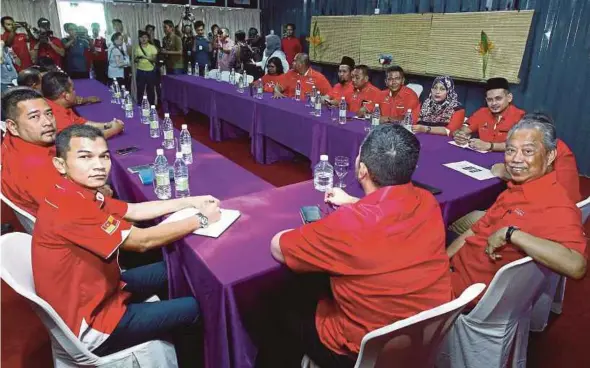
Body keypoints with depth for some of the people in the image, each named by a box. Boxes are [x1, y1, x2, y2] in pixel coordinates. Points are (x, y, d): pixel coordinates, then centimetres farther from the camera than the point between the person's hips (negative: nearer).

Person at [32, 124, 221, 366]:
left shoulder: (78, 194, -2)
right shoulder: (70, 206, -31)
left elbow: (134, 211, 7)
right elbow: (143, 241, -27)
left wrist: (189, 202, 2)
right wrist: (201, 219, -16)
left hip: (98, 292, 9)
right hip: (92, 324, -9)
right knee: (195, 308, -3)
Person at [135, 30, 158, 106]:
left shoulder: (152, 47, -1)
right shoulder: (137, 47, 6)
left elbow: (154, 59, -8)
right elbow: (135, 59, 13)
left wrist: (146, 57, -25)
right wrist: (136, 59, -11)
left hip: (150, 71, -2)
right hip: (140, 71, 2)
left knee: (151, 90, 6)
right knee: (140, 90, 4)